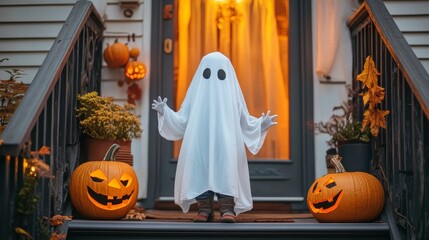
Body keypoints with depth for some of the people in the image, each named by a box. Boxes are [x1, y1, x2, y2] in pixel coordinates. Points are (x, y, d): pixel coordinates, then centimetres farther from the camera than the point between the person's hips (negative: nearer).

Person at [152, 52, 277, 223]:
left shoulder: (232, 93, 10)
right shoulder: (196, 92, 10)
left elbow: (244, 121, 13)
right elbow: (182, 120, 8)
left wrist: (261, 123, -1)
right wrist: (165, 112, -3)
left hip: (225, 144, -1)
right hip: (200, 143, 1)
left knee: (226, 169, -19)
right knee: (200, 170, -13)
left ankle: (227, 208, -18)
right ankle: (204, 208, -5)